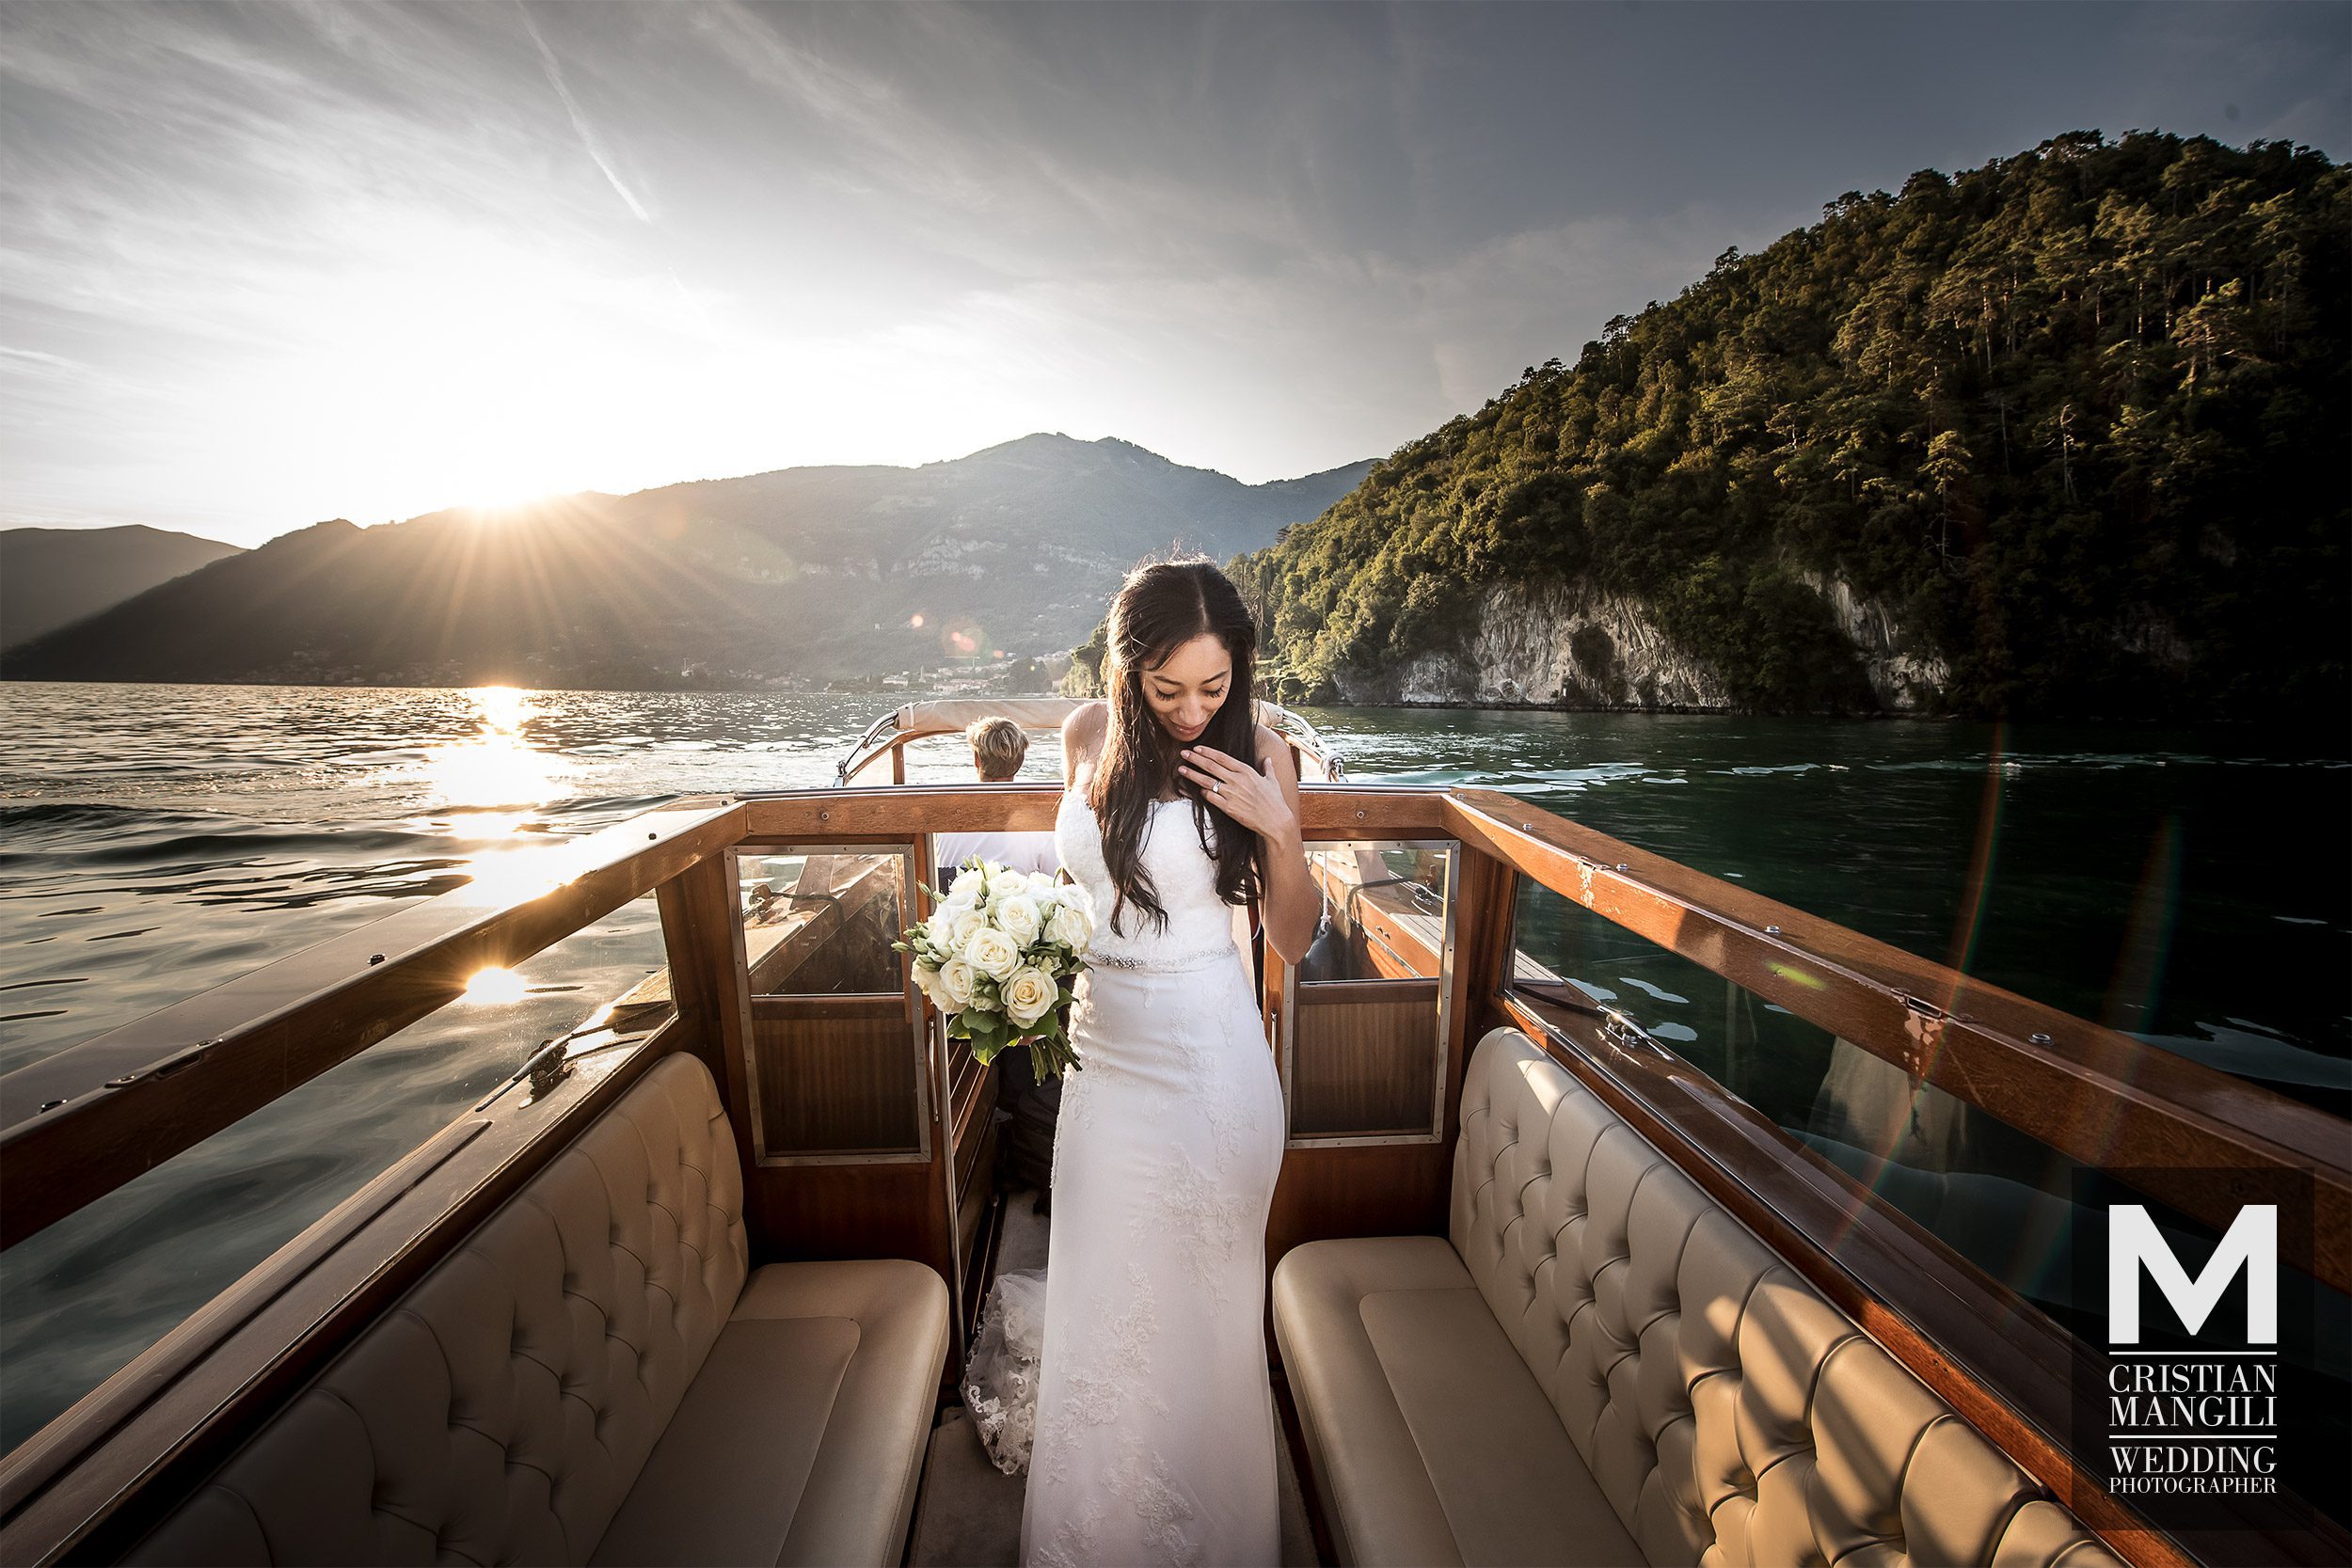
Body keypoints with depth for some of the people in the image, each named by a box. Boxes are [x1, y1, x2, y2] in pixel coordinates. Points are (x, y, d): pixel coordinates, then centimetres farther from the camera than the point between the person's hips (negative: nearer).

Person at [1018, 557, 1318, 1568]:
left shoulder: (1256, 755, -10)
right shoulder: (1089, 735, -1)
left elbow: (1294, 940, -7)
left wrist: (1280, 830, -22)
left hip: (1208, 1057, -4)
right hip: (1103, 1049, 4)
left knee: (1200, 1303, 13)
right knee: (1099, 1297, 20)